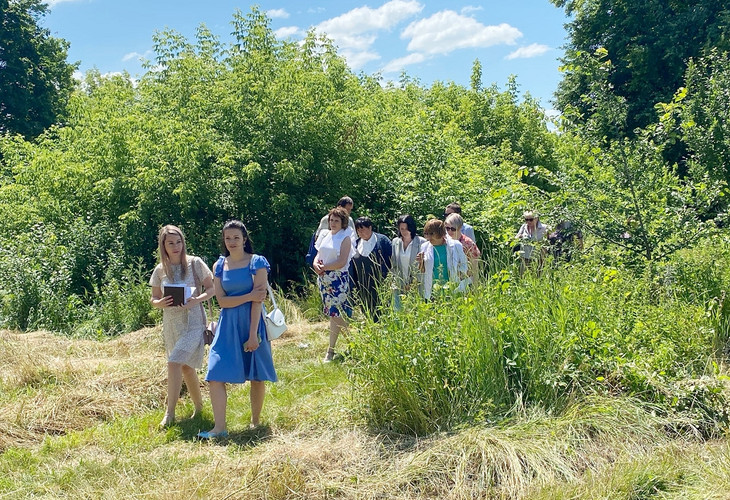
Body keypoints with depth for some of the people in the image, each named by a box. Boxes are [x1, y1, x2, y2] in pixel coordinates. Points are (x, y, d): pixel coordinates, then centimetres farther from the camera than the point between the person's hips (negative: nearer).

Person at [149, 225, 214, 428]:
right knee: (186, 367, 14)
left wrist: (196, 300, -19)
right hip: (171, 324, 5)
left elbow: (212, 288, -2)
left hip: (193, 322, -5)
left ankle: (170, 413, -9)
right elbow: (154, 299, 11)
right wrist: (160, 303, -12)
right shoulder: (160, 270, 5)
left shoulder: (195, 263, -6)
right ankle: (199, 407, 31)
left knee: (174, 363, -18)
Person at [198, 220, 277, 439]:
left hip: (251, 321, -3)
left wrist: (253, 334, -16)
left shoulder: (256, 263, -5)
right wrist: (249, 296, -14)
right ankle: (219, 427, -4)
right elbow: (222, 300, 0)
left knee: (256, 376, 5)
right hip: (228, 324, 3)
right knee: (215, 375, -8)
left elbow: (258, 301, -11)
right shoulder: (219, 266, 7)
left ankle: (255, 421, 23)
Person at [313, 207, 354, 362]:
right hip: (324, 278, 7)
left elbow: (342, 262, -14)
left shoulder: (345, 238, -6)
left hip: (338, 279, -7)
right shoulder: (325, 235, 12)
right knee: (332, 312, 10)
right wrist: (316, 264, -7)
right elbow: (319, 254, 15)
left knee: (336, 313, -7)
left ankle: (331, 350, -3)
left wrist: (323, 267, -11)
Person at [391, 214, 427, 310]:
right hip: (399, 287, 3)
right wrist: (401, 283, 3)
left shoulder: (421, 242, -3)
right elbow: (393, 265, 12)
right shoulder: (395, 242, 8)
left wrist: (413, 283, -7)